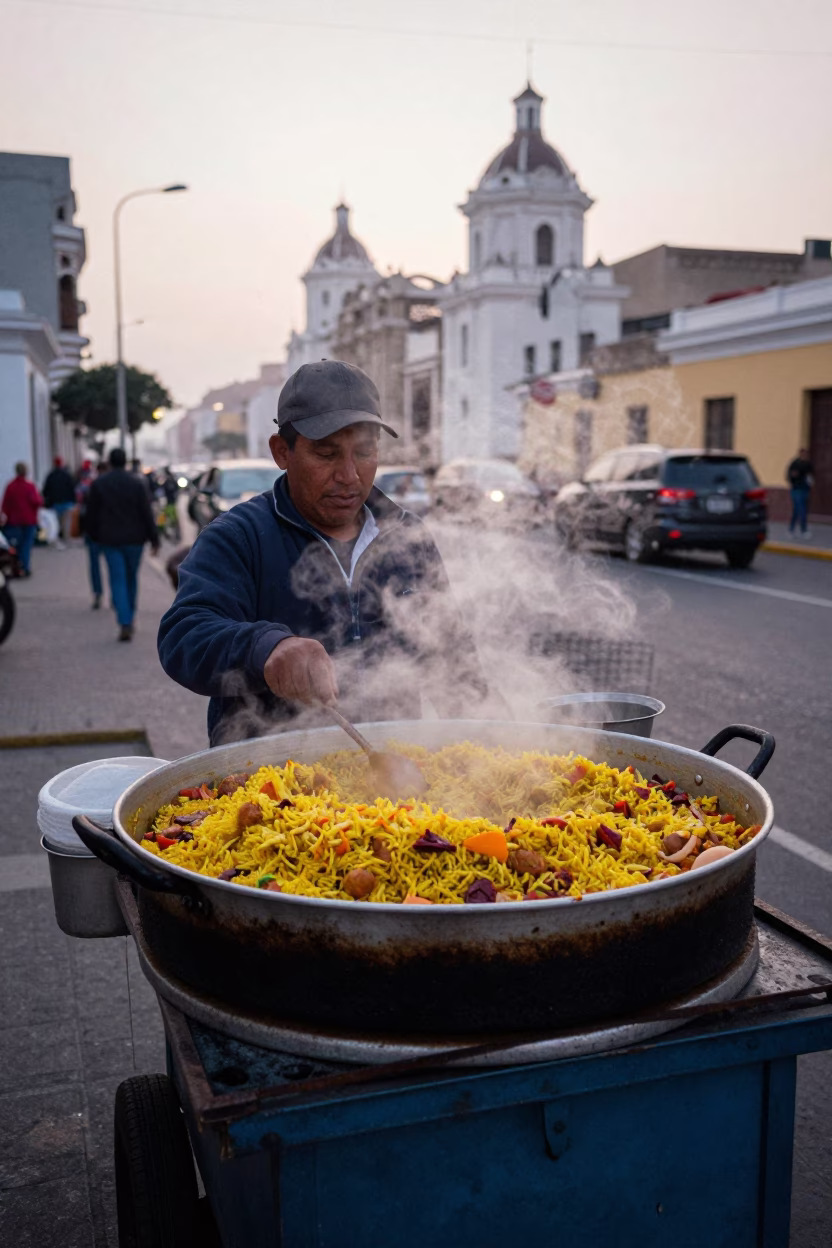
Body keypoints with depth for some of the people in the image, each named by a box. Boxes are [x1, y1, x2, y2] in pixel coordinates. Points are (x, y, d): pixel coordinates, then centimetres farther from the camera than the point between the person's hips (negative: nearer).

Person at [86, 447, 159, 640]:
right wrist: (154, 539, -2)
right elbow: (147, 513, -5)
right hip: (134, 539, 1)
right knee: (132, 579, 16)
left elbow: (91, 514, 2)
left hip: (110, 539, -1)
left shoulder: (98, 484, -1)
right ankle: (129, 618, 26)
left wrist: (94, 536, 14)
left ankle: (125, 624, -14)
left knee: (118, 581, -2)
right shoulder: (137, 483, -3)